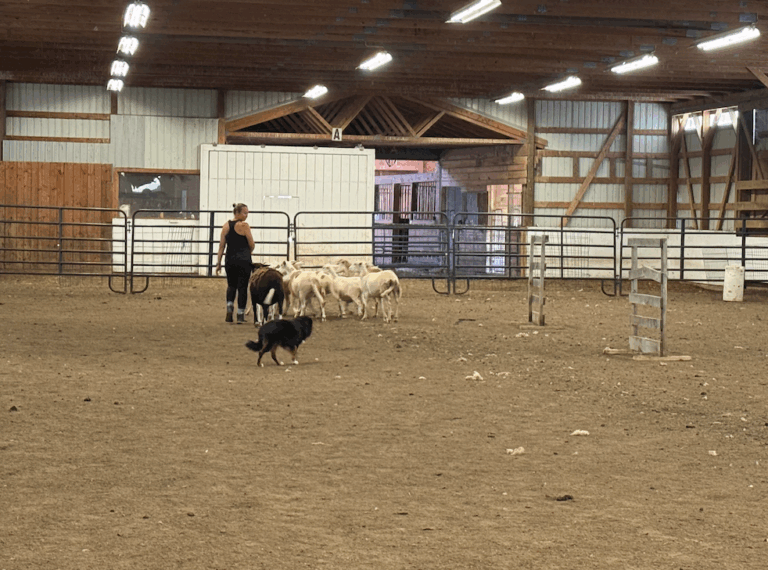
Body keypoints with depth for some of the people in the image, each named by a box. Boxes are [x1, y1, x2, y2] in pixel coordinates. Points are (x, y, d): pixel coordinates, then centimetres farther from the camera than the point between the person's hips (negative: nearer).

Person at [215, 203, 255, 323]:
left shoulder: (226, 226, 6)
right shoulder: (244, 226, -9)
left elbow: (221, 246, 6)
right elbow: (252, 245, -7)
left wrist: (218, 262, 10)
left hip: (229, 259, 5)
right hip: (244, 261, -4)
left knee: (231, 285, 19)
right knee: (242, 286, 4)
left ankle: (229, 308, -1)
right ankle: (240, 315, 4)